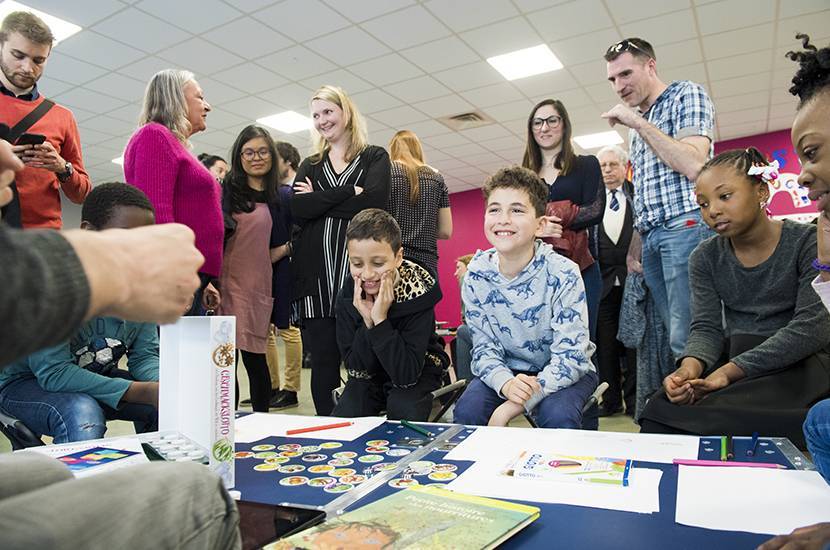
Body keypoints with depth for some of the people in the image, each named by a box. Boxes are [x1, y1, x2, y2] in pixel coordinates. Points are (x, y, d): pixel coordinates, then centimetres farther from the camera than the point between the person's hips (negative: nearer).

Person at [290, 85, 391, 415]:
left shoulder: (374, 157, 12)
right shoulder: (310, 165, 21)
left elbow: (373, 203, -8)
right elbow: (297, 210, 2)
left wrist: (319, 199, -1)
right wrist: (349, 194, -5)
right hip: (316, 272, 3)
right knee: (323, 360, 4)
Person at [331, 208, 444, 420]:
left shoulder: (417, 295, -25)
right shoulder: (347, 298, -14)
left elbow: (407, 375, -29)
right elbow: (357, 369, -13)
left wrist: (380, 320, -36)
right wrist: (367, 323, -28)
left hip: (417, 375, -2)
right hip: (369, 376, 3)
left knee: (403, 411, -31)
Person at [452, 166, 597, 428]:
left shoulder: (563, 274, -21)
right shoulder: (477, 274, -11)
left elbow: (569, 356, -23)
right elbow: (484, 347, -8)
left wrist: (511, 407, -32)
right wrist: (506, 384, -32)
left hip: (566, 373, -2)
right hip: (508, 370, 3)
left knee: (557, 415, -33)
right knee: (466, 410, -24)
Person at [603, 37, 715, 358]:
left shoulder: (687, 95, 3)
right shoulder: (637, 122, 25)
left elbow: (692, 165, -14)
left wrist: (639, 123, -9)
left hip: (685, 225, -7)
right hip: (650, 236, 7)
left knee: (687, 339, -12)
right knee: (677, 335, 5)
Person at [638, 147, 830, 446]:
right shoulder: (705, 258, 6)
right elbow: (706, 328, -2)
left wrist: (730, 371, -25)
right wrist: (691, 367, -27)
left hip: (799, 363, -3)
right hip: (733, 361, 3)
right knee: (661, 411, -26)